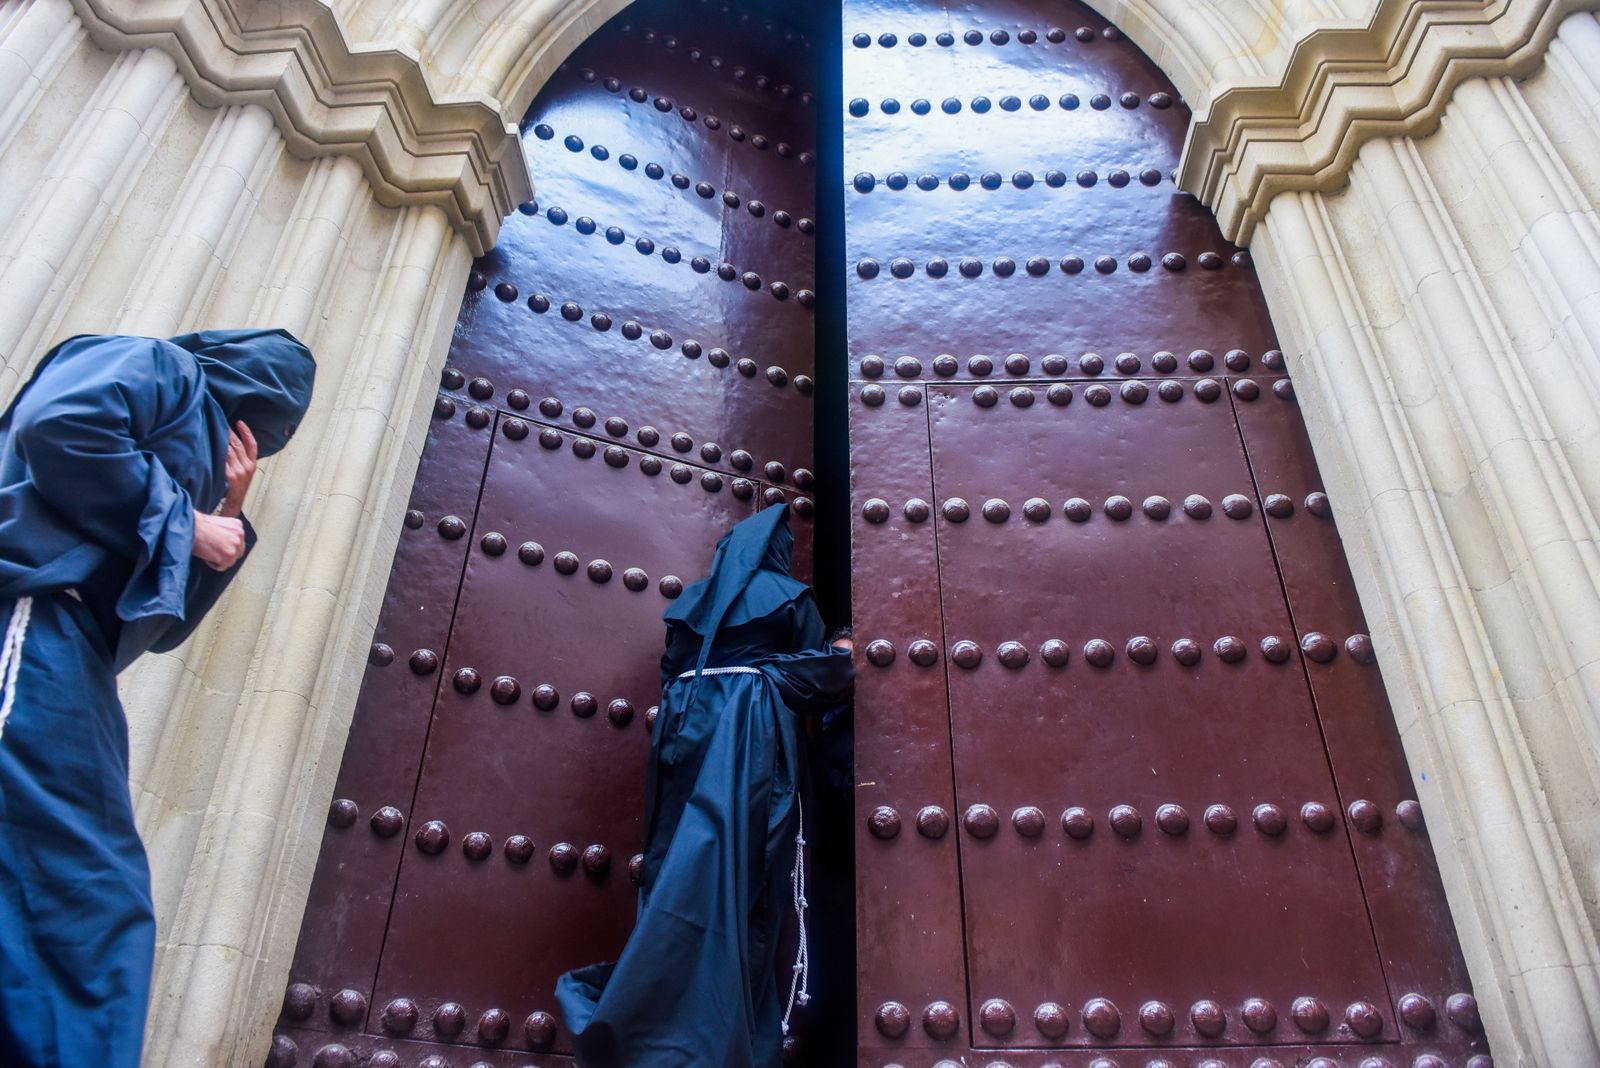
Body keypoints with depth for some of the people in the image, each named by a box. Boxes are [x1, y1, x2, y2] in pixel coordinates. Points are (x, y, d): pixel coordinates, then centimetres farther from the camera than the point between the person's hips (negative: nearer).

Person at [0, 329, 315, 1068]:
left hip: (65, 650, 9)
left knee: (97, 920, 1)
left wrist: (224, 516, 15)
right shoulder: (161, 368, 10)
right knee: (89, 912, -17)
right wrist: (185, 521, -5)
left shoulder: (198, 433, 32)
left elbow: (161, 624, 24)